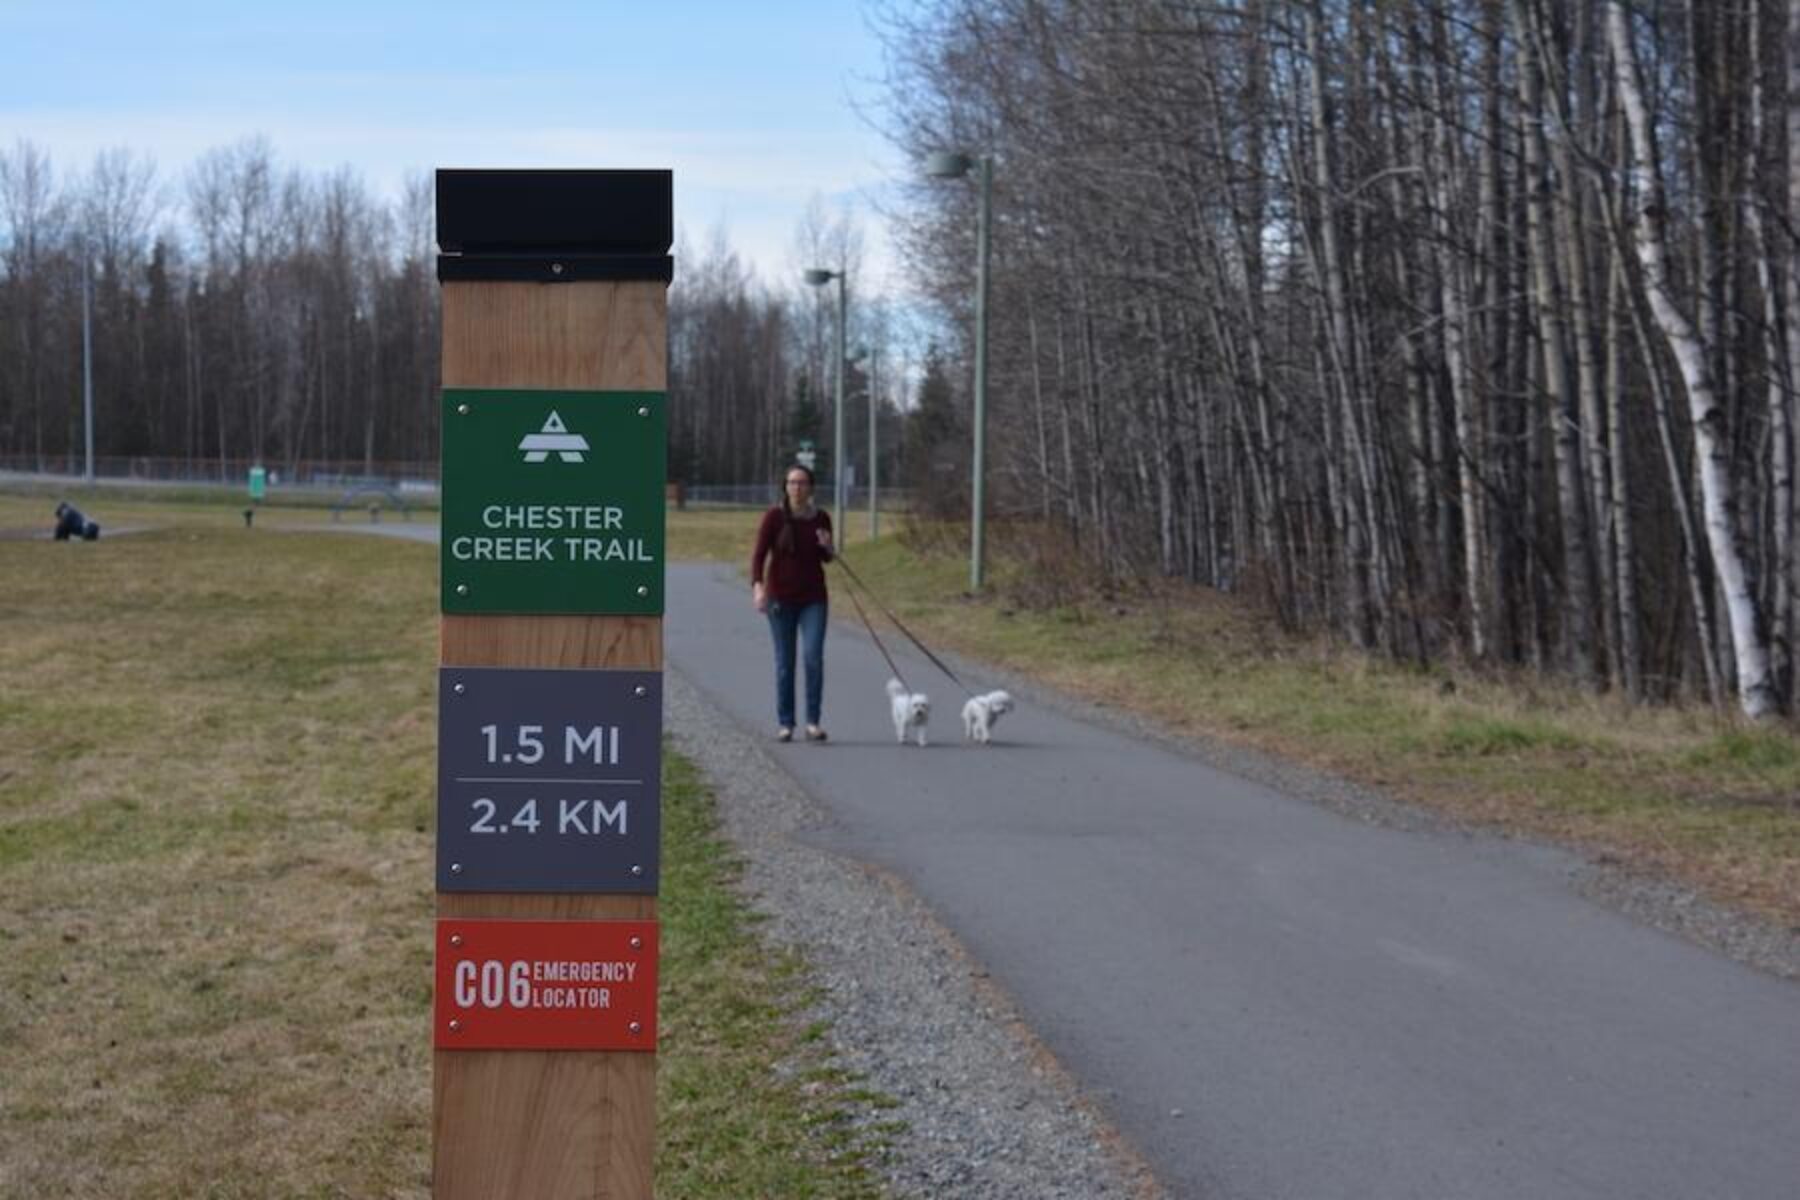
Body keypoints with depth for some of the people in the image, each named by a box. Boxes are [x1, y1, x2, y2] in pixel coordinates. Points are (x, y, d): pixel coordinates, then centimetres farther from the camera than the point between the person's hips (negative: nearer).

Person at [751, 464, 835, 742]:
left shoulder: (821, 518, 1)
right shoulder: (774, 516, -7)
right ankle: (785, 723, 14)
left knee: (813, 657, -11)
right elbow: (758, 554, -10)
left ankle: (813, 721, -4)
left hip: (813, 598, 1)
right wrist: (757, 586, -26)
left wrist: (827, 547, -10)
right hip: (781, 598, -1)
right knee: (784, 662, 4)